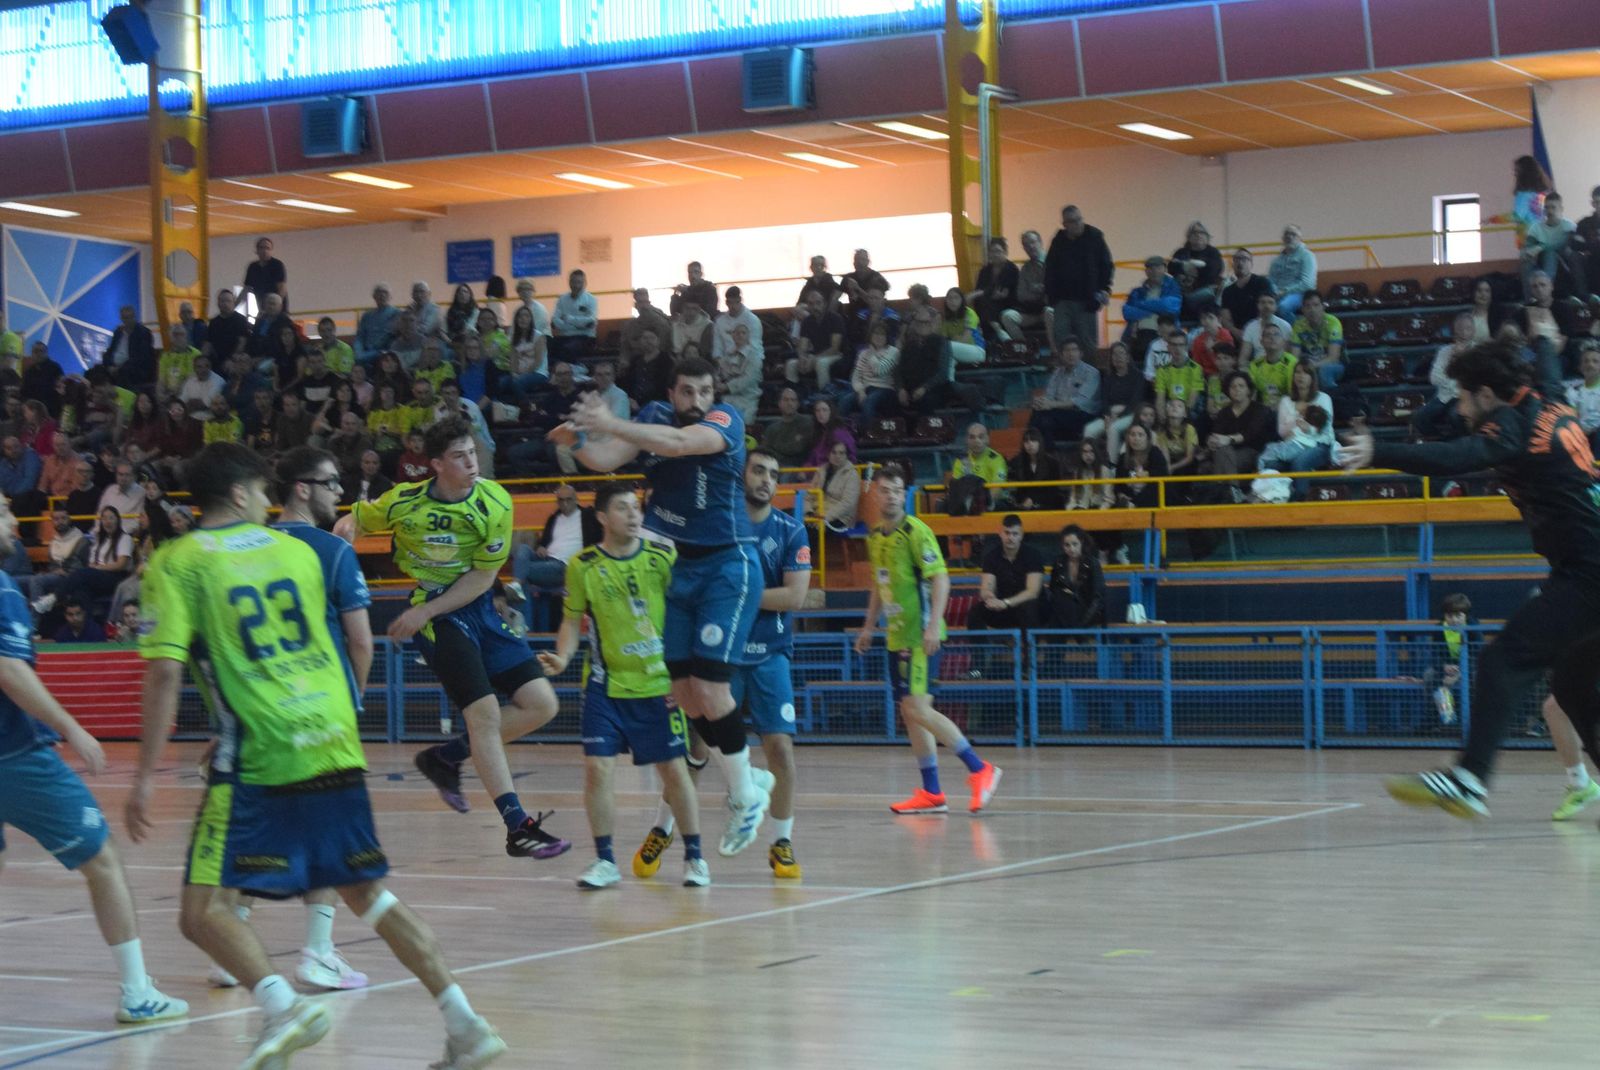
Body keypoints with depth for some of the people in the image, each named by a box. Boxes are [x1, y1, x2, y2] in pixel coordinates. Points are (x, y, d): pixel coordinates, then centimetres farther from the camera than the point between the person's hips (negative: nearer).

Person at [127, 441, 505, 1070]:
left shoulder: (175, 563, 0)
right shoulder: (296, 550, 15)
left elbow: (165, 671, -10)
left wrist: (146, 777, -8)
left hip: (260, 753, -5)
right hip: (334, 745, 5)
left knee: (203, 909, -3)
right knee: (367, 893, 18)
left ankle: (281, 1005, -29)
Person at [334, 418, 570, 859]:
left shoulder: (494, 503, -11)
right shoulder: (404, 502, -12)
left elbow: (482, 576, -8)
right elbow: (358, 518, 6)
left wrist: (424, 612, -14)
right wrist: (346, 528, -19)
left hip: (481, 608, 4)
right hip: (437, 613, -4)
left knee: (541, 705, -3)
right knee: (484, 712, -16)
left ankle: (446, 757, 14)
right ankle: (517, 827, -13)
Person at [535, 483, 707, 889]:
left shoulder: (662, 557, -4)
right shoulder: (582, 566, -4)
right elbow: (572, 620, 5)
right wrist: (562, 658, -13)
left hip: (658, 684, 0)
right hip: (606, 684, 0)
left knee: (674, 769, 1)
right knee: (597, 767, -8)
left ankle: (694, 856, 16)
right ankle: (604, 860, 6)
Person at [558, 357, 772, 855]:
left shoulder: (726, 420, -12)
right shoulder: (655, 416, 5)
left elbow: (678, 443, -31)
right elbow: (607, 459, -6)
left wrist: (613, 425, -42)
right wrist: (578, 440, -27)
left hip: (727, 566, -6)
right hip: (676, 566, 6)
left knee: (709, 688, -14)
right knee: (682, 692, 3)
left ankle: (746, 796, 3)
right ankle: (743, 783, 20)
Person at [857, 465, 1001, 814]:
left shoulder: (915, 531, -11)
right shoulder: (875, 537, 13)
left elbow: (940, 578, -17)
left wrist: (933, 625, -25)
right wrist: (869, 627, 25)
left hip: (920, 635, -8)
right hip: (897, 637, 8)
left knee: (918, 708, -15)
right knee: (909, 713, 8)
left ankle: (979, 769, -8)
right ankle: (931, 793, 12)